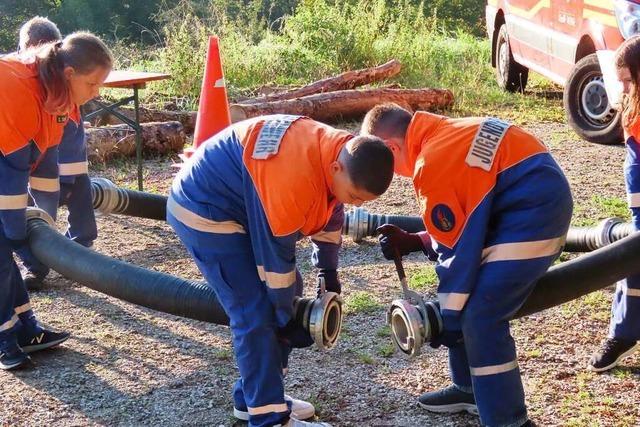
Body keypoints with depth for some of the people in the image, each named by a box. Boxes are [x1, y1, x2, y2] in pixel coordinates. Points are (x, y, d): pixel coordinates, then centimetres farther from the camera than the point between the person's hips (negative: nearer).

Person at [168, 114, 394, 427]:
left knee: (286, 294, 11)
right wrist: (286, 318, -14)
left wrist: (329, 273, 13)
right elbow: (275, 252, -27)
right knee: (257, 314, -13)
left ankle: (254, 395, 22)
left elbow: (329, 211, 11)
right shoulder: (293, 177, -36)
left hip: (242, 205, 10)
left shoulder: (337, 152, -8)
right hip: (203, 211, -10)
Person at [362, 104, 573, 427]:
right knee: (470, 301, 17)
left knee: (481, 317, -9)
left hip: (532, 214, -10)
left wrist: (448, 318, -3)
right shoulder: (444, 135, 13)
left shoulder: (432, 167, -16)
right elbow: (466, 223, 18)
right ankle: (471, 388, 31)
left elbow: (457, 249, -12)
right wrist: (411, 242, 12)